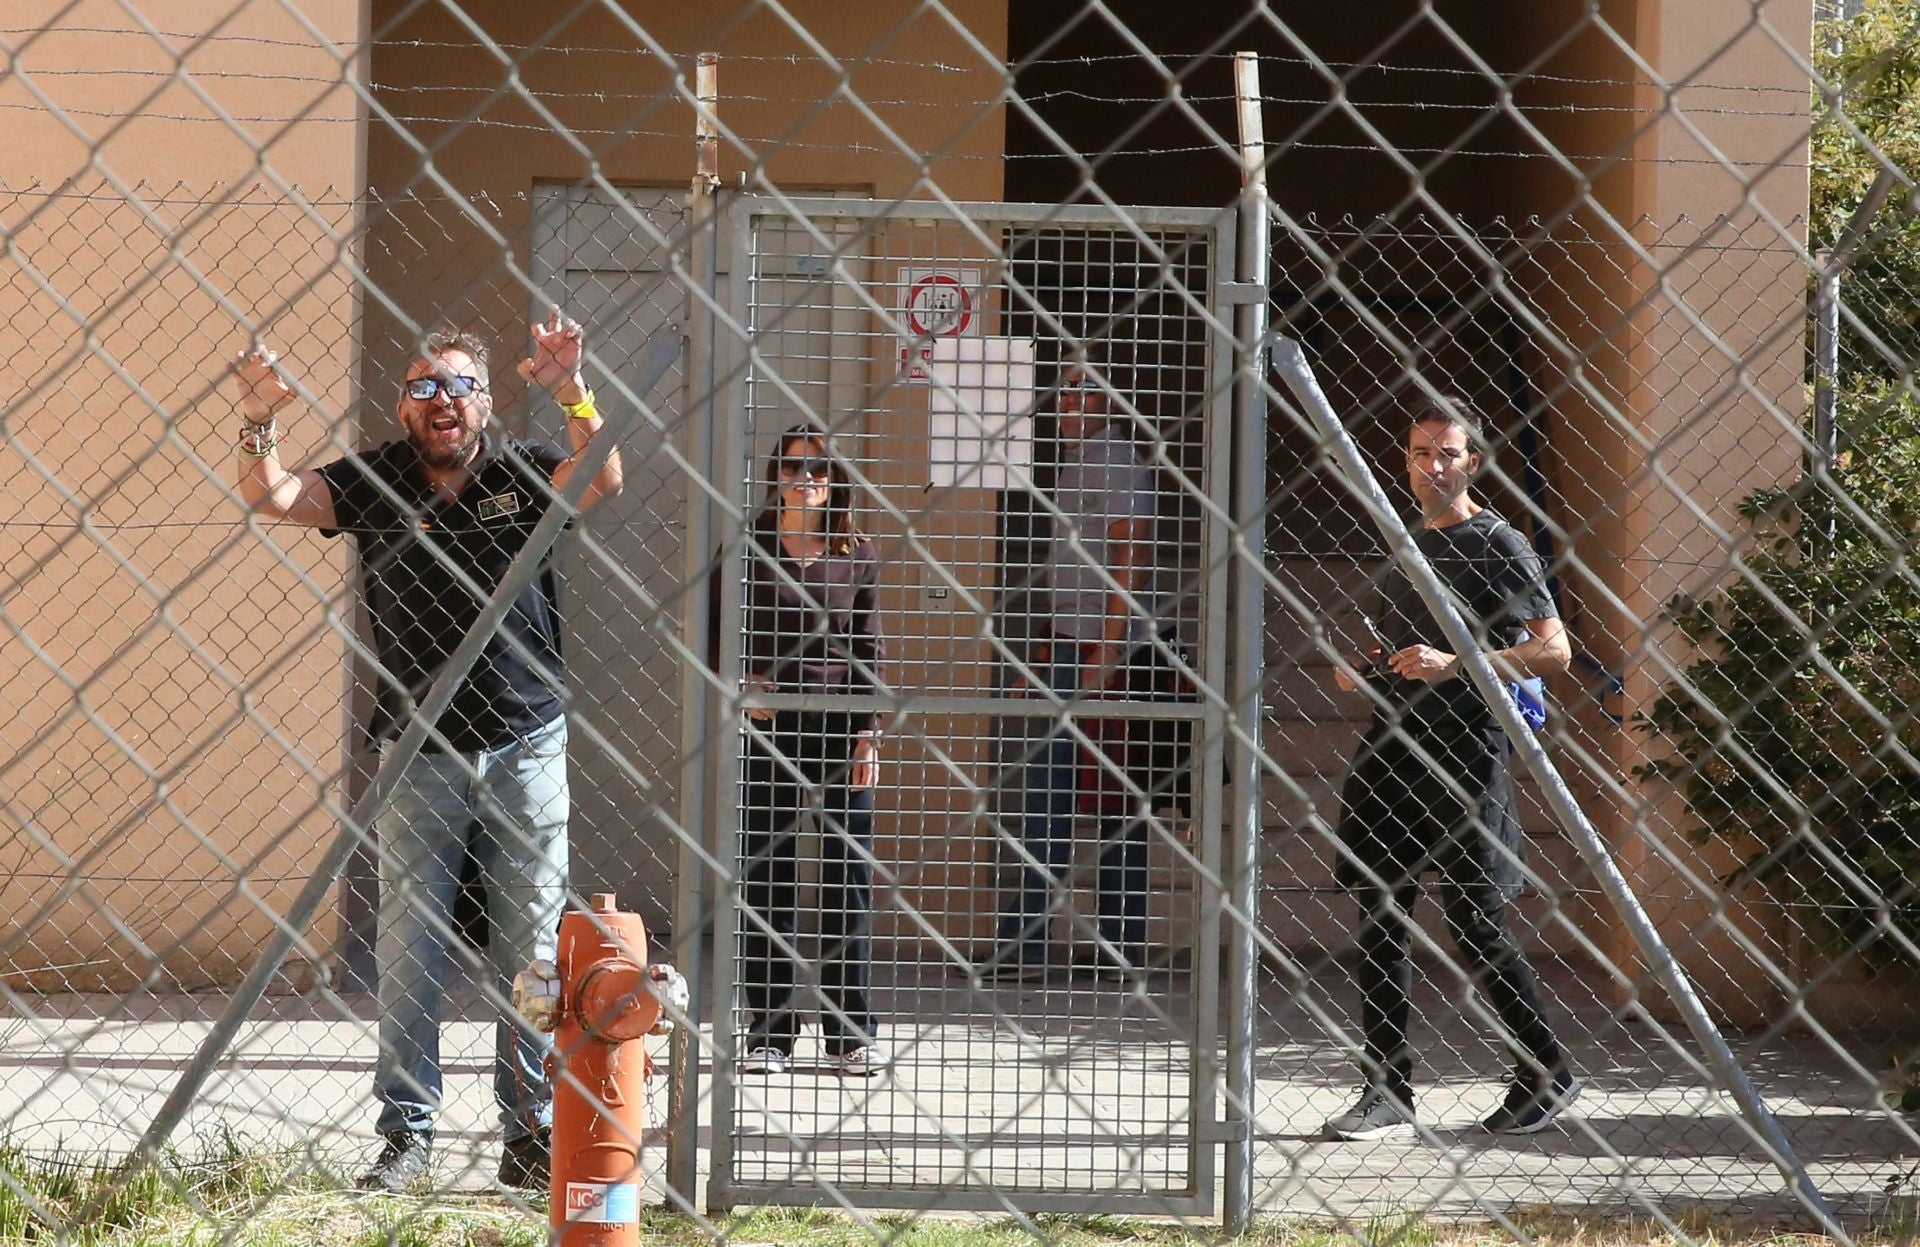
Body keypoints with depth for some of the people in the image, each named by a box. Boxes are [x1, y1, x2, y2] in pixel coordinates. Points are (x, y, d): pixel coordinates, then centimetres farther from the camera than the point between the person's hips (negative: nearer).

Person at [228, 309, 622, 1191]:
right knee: (406, 948, 1)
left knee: (530, 945, 3)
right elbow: (271, 497, -8)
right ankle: (407, 1134, 7)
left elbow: (601, 483, -19)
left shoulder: (524, 474, -1)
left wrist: (574, 396, -34)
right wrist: (260, 423, -27)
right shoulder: (376, 482, 2)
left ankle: (534, 1133, 10)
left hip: (525, 745, -1)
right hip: (419, 749, 1)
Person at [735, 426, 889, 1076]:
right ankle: (769, 1033, 5)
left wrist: (869, 737, 1)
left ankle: (851, 1031, 7)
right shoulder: (748, 550, 3)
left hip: (839, 726, 1)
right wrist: (740, 683, -10)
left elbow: (869, 653, 8)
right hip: (767, 726, -1)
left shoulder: (858, 556, 8)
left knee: (849, 876, 0)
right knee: (766, 880, 0)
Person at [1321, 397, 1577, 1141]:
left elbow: (1554, 649, -12)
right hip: (1392, 746, 7)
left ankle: (1548, 1073, 9)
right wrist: (1362, 670, 11)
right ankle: (1387, 1093, 7)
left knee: (1476, 925, -6)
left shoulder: (1497, 545, -4)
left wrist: (1456, 666, -20)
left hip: (1465, 751, -7)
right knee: (1379, 919, 4)